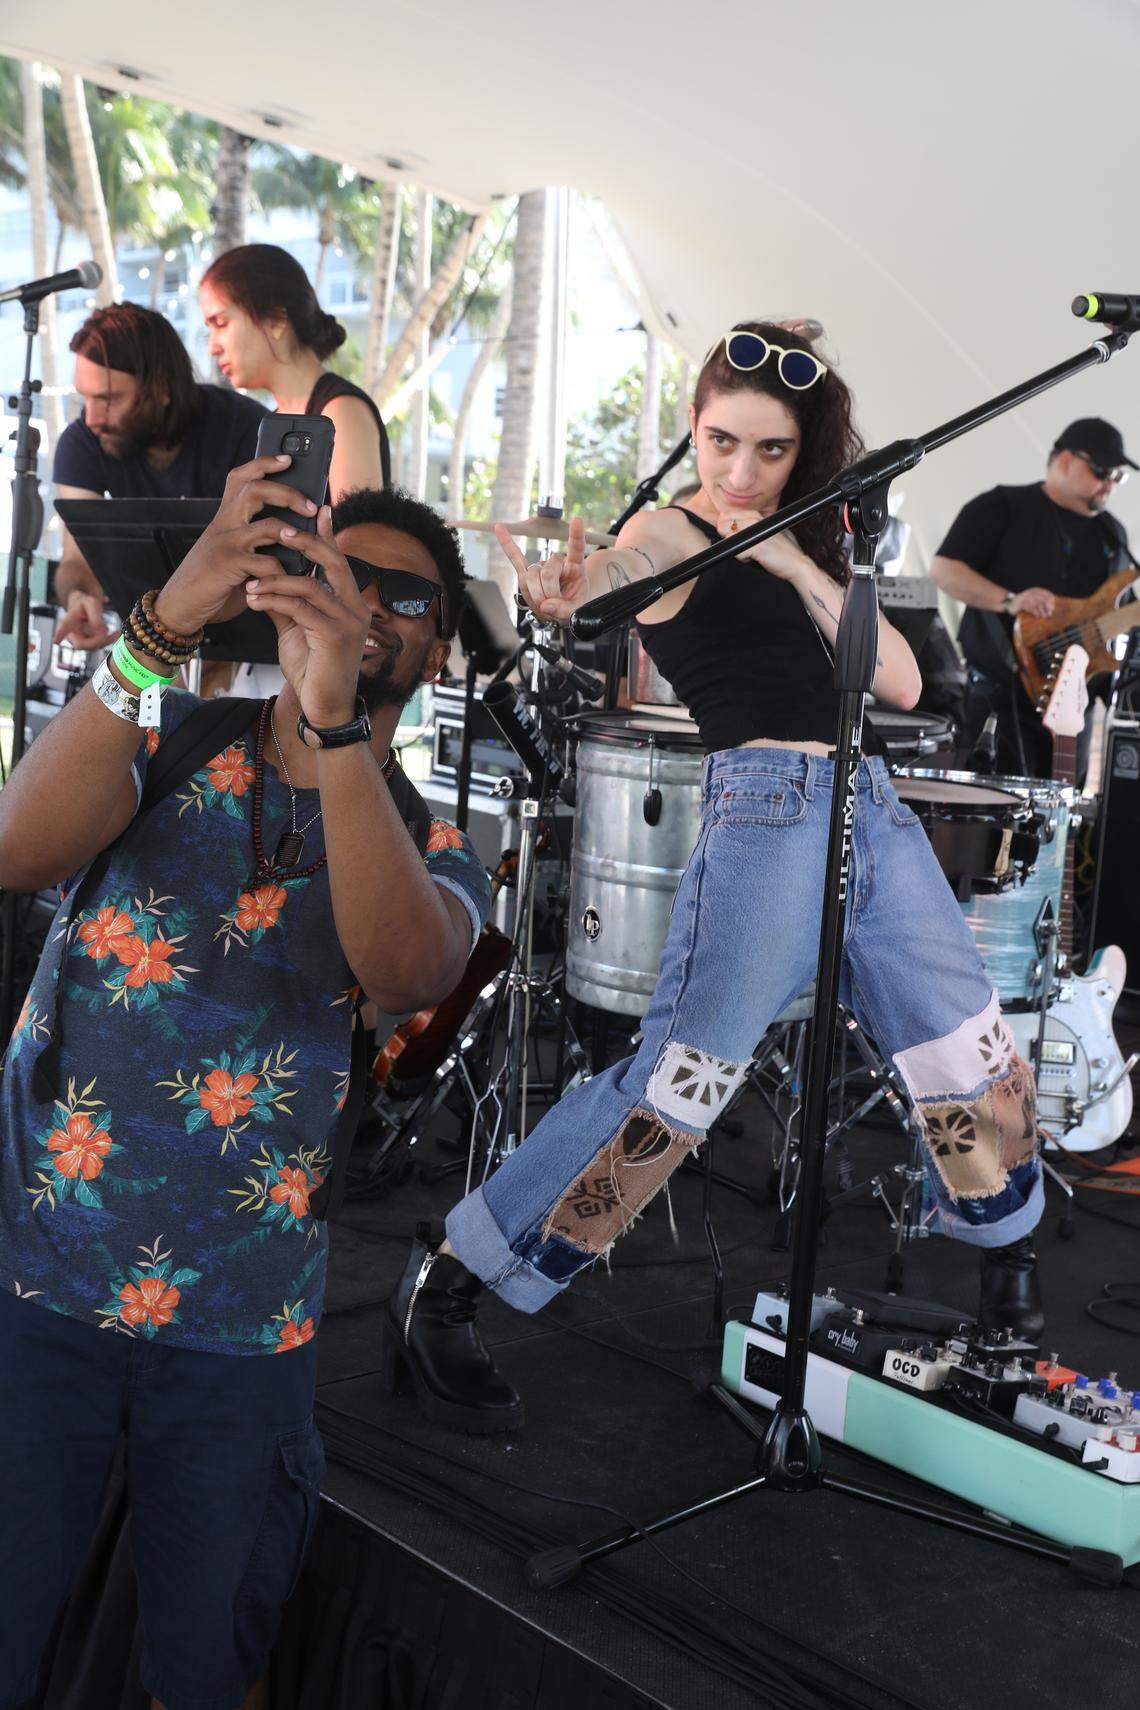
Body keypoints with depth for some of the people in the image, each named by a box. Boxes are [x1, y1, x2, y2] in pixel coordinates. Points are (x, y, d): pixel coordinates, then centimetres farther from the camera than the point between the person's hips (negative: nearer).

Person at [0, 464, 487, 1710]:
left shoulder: (430, 851, 3)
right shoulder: (166, 736, 1)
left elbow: (405, 973, -22)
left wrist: (333, 724, -33)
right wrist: (167, 619, -30)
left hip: (237, 1325, 1)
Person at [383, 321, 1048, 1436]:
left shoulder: (805, 546, 21)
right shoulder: (670, 533, 3)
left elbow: (899, 685, 11)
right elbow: (607, 571, -20)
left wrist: (798, 566, 0)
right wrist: (561, 588, -44)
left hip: (873, 808, 7)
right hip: (767, 802, -7)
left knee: (979, 1062, 11)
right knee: (681, 1079, -18)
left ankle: (1005, 1253, 38)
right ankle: (445, 1281, -11)